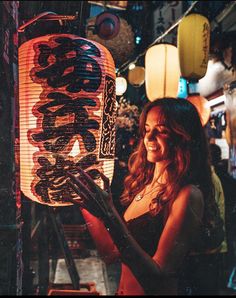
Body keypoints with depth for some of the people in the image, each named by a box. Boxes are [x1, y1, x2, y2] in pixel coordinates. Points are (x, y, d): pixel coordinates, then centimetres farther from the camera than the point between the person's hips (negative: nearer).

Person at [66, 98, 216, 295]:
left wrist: (110, 217, -28)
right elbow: (111, 253, 5)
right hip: (123, 290, 5)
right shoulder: (143, 185, 2)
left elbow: (157, 278, -21)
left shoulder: (188, 195, -17)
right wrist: (85, 204, 0)